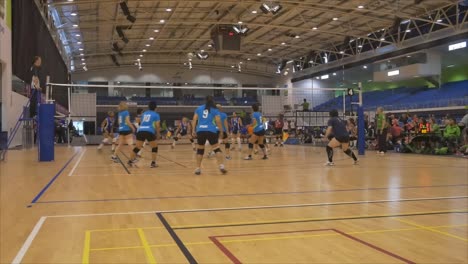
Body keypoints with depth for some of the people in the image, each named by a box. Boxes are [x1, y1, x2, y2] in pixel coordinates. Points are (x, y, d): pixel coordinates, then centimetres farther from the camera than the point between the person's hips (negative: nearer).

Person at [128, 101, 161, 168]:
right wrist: (158, 134, 14)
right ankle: (153, 163, 7)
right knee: (154, 147, 13)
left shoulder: (144, 113, 22)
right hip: (149, 132, -4)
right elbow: (157, 126, 1)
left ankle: (130, 161, 18)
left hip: (140, 131, 4)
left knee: (137, 147, 15)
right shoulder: (156, 115, 8)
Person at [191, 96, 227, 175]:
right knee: (216, 148, 3)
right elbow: (218, 121, -2)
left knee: (200, 149, 13)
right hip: (211, 131, -2)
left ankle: (198, 168, 13)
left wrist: (193, 130, 10)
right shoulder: (215, 110, 9)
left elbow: (194, 120, 9)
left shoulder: (199, 108, 16)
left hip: (200, 131, 2)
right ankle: (221, 166, -10)